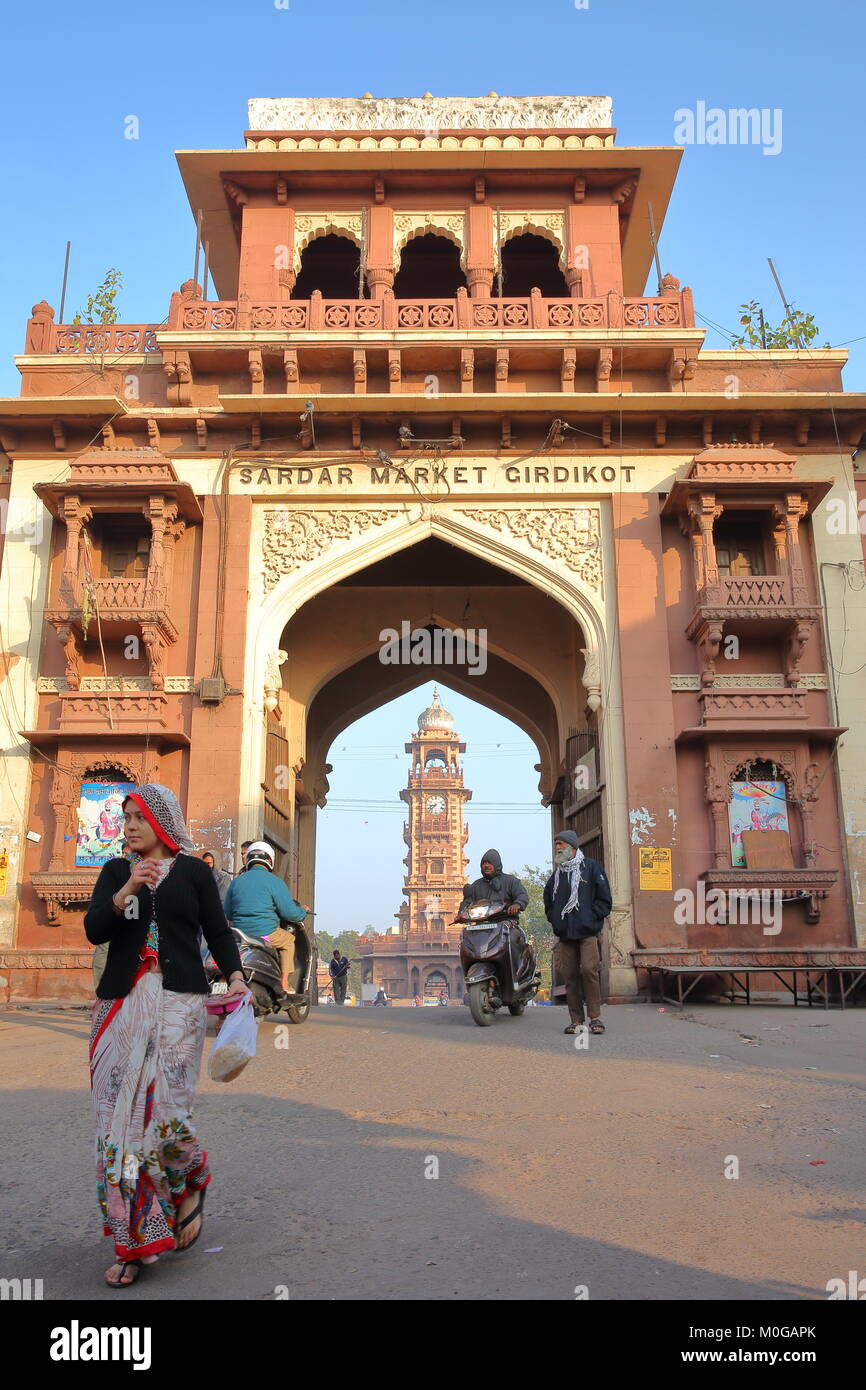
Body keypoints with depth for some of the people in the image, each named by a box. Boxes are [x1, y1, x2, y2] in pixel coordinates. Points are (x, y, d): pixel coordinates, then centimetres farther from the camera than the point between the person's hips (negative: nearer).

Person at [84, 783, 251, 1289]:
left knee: (167, 1112, -10)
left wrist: (235, 975, -10)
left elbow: (218, 930, 6)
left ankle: (192, 1184, 25)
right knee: (121, 1115, -1)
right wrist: (125, 893, -14)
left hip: (179, 1001, -3)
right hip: (122, 1002, 3)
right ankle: (134, 1242, 12)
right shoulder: (116, 871, 14)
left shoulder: (194, 871, 7)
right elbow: (94, 930, 2)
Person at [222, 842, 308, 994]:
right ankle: (284, 984, 12)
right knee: (288, 939, 21)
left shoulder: (236, 881, 10)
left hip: (240, 933, 5)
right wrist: (303, 911, 14)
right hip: (266, 934, -5)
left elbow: (227, 913, 16)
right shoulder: (274, 881, -5)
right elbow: (289, 912, -8)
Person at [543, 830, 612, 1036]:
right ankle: (576, 1020, 7)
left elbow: (604, 899, 2)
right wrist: (555, 920, 14)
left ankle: (595, 1017, -7)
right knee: (569, 976, 1)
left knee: (588, 970, -16)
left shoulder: (591, 867, 4)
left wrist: (590, 917, -8)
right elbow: (548, 902, 30)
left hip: (588, 933, -5)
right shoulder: (556, 875, 19)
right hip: (565, 935, 5)